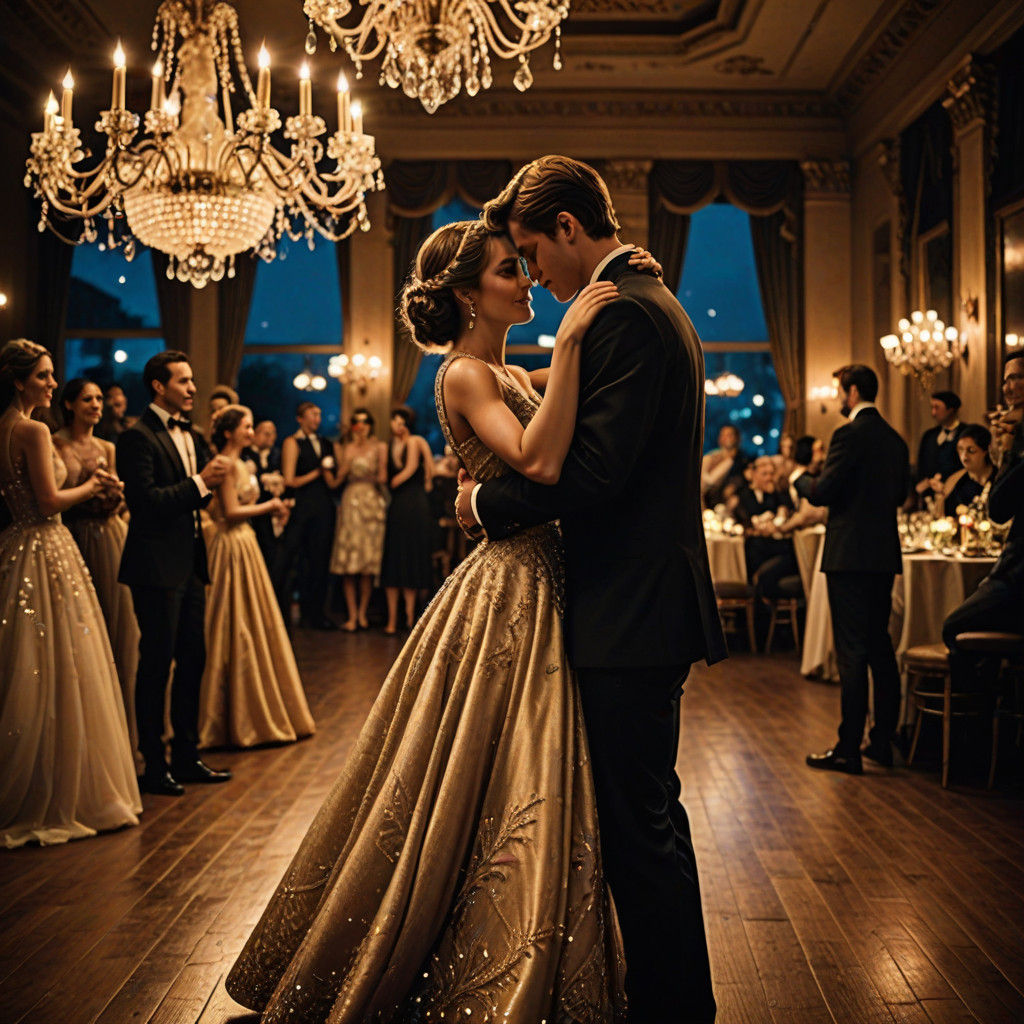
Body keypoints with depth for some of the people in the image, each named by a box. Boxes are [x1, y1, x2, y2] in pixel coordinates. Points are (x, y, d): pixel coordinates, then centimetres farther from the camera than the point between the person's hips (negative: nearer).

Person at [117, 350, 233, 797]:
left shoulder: (191, 435, 16)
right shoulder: (138, 436, -11)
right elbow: (144, 500, -20)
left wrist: (214, 474, -2)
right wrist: (199, 482, -19)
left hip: (189, 563, 9)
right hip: (157, 566, -9)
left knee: (193, 660, 13)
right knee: (156, 664, -1)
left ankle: (187, 756, 24)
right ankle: (154, 765, 9)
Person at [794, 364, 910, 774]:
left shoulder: (850, 435, -13)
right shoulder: (895, 439, 11)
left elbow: (822, 492, -16)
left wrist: (800, 478, 4)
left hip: (850, 555, -8)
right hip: (884, 555, 8)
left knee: (852, 652, -6)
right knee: (880, 648, 14)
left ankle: (849, 750, -2)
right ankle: (882, 741, 21)